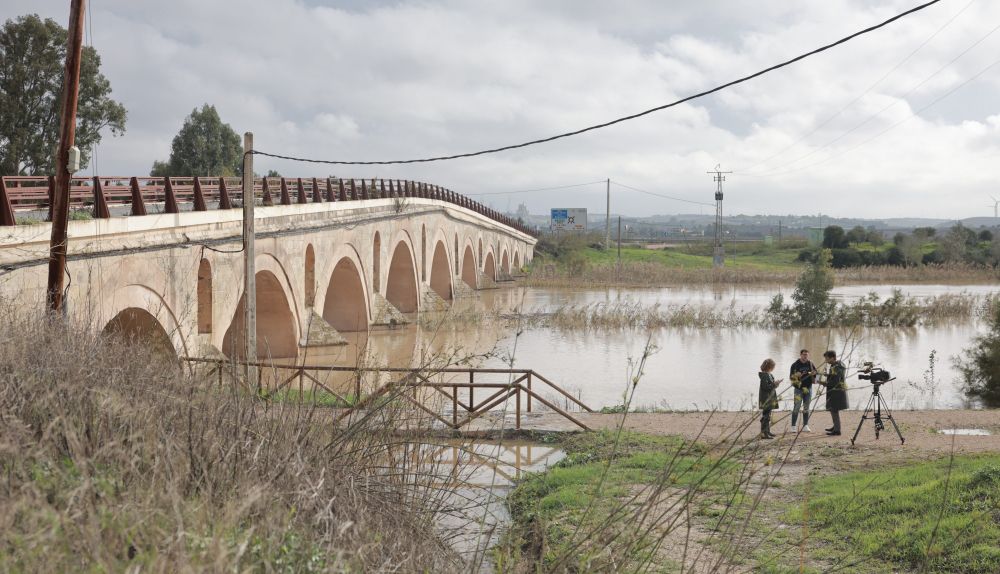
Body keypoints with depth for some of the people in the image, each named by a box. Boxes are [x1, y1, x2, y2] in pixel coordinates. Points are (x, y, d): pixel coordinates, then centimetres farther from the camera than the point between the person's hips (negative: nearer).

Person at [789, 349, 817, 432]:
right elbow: (791, 377, -3)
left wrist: (813, 374, -12)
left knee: (806, 408, 9)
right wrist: (796, 375, -24)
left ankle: (805, 426, 15)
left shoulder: (811, 364, 5)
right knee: (796, 408, -7)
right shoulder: (795, 365, -4)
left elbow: (815, 376, 11)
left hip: (808, 388, 3)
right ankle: (793, 426, -4)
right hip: (799, 388, -3)